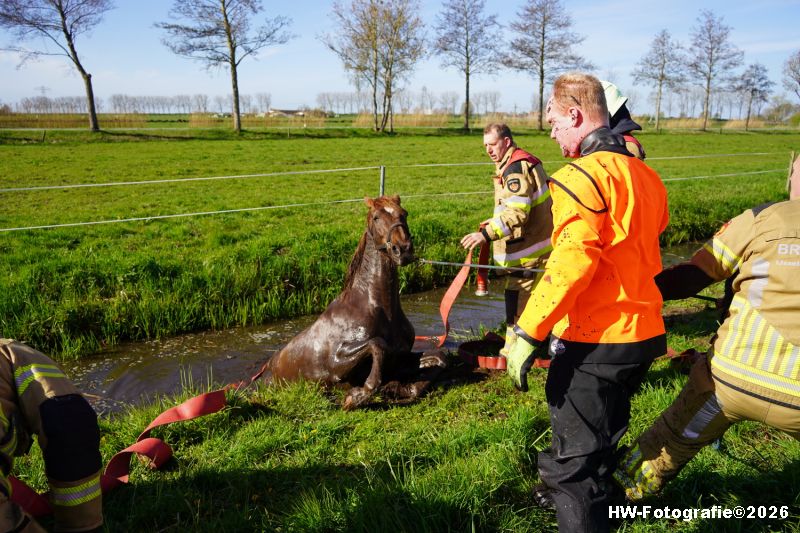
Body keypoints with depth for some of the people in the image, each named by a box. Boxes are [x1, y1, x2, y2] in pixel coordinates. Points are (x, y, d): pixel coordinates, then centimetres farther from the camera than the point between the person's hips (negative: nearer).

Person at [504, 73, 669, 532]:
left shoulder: (582, 175, -17)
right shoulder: (645, 175, 10)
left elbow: (572, 260, -26)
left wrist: (528, 333, -24)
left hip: (593, 342, -9)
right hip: (644, 336, 9)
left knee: (574, 457, 5)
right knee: (602, 435, 29)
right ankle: (595, 494, 51)